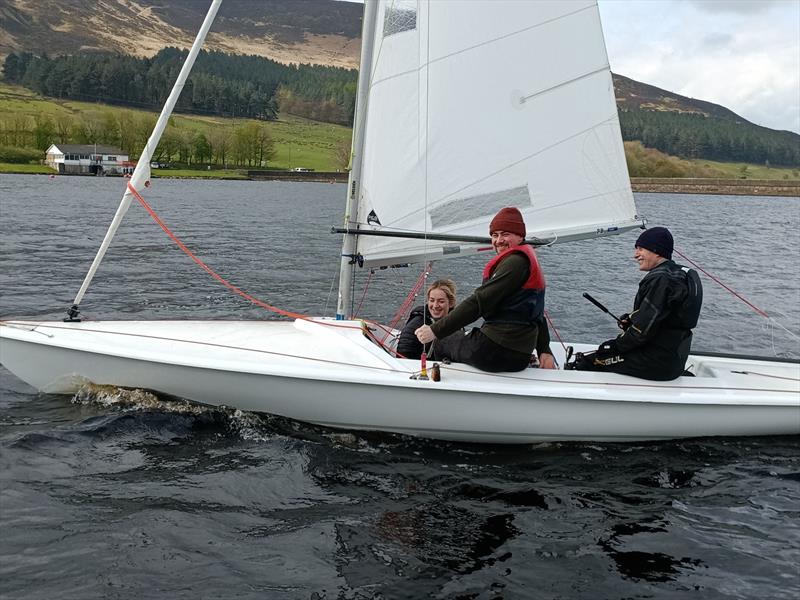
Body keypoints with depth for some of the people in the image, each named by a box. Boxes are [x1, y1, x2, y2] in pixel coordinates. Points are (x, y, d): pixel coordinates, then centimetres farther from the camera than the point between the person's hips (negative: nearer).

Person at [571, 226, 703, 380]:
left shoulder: (660, 279, -20)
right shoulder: (681, 274, 12)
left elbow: (643, 329, -22)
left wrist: (615, 346, -8)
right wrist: (631, 319, 4)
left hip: (658, 363, -10)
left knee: (584, 362, -5)